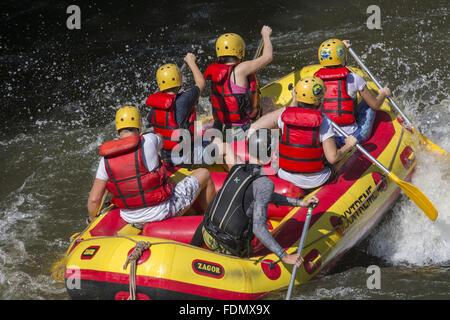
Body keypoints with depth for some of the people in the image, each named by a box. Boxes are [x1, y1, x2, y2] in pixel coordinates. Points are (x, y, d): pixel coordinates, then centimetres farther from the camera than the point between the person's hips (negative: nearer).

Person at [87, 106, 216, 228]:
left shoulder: (106, 160, -8)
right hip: (162, 213, -5)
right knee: (204, 174, 18)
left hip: (134, 222, 5)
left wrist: (92, 218, 13)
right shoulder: (148, 141, -16)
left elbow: (94, 199, -8)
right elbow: (160, 139, 12)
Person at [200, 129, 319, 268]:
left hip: (208, 233, 4)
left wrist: (300, 202, 17)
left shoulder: (236, 168, -1)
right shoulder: (264, 183, -24)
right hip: (231, 246, -4)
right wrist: (285, 256, -26)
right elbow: (258, 227, -29)